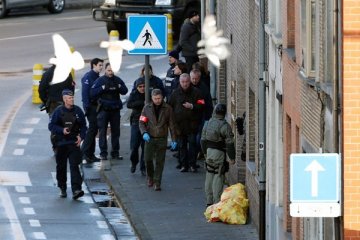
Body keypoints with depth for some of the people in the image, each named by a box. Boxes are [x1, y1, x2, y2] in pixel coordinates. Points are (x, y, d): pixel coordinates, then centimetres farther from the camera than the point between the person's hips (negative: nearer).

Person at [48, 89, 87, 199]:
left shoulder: (77, 111, 4)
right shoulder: (58, 111, -2)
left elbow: (83, 126, 12)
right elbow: (51, 126, -2)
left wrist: (81, 136, -4)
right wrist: (62, 130, -17)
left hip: (74, 143, 0)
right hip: (61, 143, 0)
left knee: (74, 166, -11)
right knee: (61, 167, 9)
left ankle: (76, 190, -19)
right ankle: (62, 189, 25)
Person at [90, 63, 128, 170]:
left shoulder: (117, 80, 7)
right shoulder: (100, 80, -3)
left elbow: (125, 91, 3)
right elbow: (92, 93, -9)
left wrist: (119, 87, -16)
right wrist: (103, 88, -19)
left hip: (115, 109, 4)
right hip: (104, 109, -3)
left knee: (116, 131, 8)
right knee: (102, 132, -5)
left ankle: (115, 153, 16)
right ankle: (103, 153, -2)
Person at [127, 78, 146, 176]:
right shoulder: (134, 94, 1)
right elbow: (129, 104, -17)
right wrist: (142, 103, -25)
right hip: (136, 122, 0)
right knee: (134, 146, -2)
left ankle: (143, 168, 10)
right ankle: (134, 163, 25)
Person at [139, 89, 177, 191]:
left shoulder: (167, 109, 1)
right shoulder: (147, 108, 3)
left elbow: (172, 125, 5)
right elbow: (141, 122, 4)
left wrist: (174, 140, 2)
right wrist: (144, 133, -15)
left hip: (162, 139, -1)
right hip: (150, 138, 1)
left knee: (160, 161, -2)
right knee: (148, 159, -4)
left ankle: (157, 182, 3)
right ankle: (150, 177, 22)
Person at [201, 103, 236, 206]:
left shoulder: (207, 124, 5)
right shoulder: (225, 126, -15)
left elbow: (203, 140, 14)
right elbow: (229, 143, -14)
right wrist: (232, 157, -7)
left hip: (209, 151, 6)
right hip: (219, 154, -6)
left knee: (209, 175, 15)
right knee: (218, 177, -4)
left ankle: (209, 201, 21)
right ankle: (217, 201, -6)